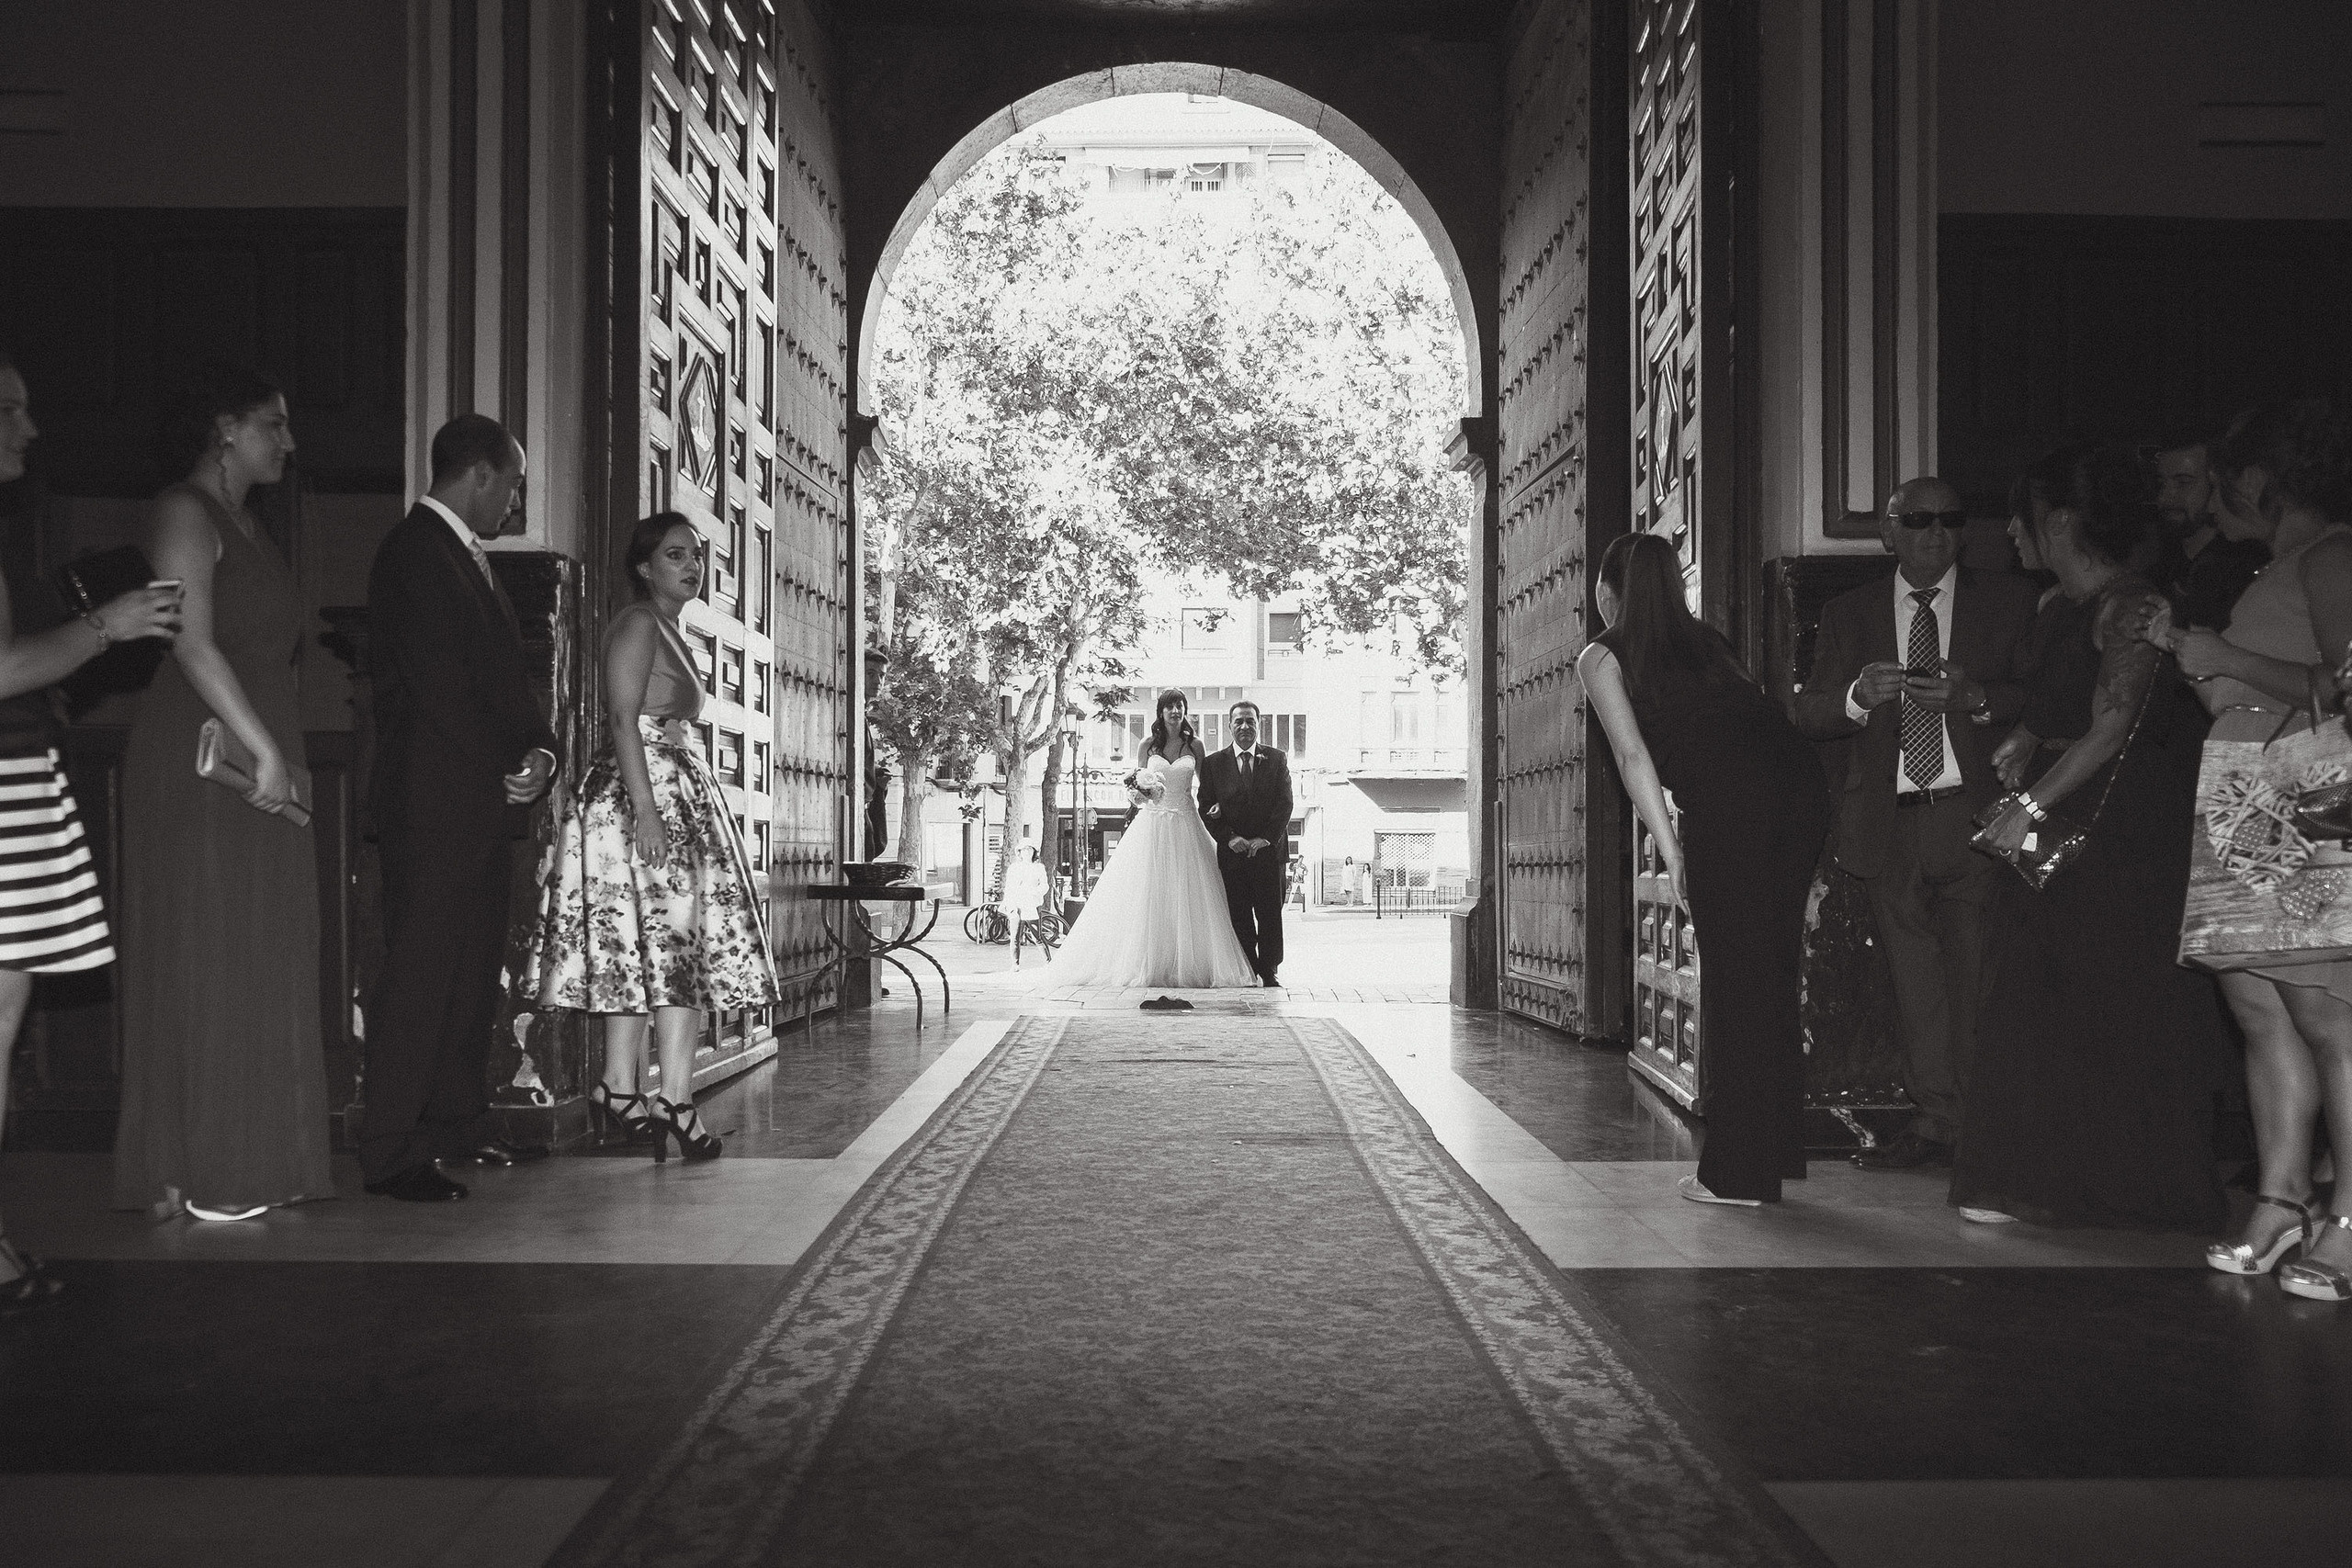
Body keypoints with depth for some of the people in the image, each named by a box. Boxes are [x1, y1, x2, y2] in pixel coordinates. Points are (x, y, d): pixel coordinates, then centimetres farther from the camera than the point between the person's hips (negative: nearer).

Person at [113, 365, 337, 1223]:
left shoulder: (246, 524, 19)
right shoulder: (183, 513, -7)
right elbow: (193, 644, -17)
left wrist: (283, 754, 7)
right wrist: (263, 750, -19)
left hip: (261, 770, 9)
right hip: (202, 765, -9)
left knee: (261, 968, 9)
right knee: (199, 963, -4)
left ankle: (250, 1162, 15)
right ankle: (188, 1175, 3)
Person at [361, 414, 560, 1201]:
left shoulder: (464, 555, 21)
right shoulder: (416, 549, -10)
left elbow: (503, 676, 19)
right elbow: (439, 684, -17)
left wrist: (538, 751, 2)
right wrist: (502, 772, -12)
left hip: (481, 808, 10)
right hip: (435, 803, -10)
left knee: (473, 974, 12)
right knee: (420, 974, -8)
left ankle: (454, 1127, 20)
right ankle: (390, 1153, -3)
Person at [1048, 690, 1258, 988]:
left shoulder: (1194, 745, 6)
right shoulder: (1148, 744, 6)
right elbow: (1139, 786, 11)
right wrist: (1138, 784, -11)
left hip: (1185, 825, 0)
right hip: (1152, 823, 0)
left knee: (1187, 896, -2)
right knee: (1147, 894, -2)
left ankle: (1189, 965, 2)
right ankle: (1145, 965, 2)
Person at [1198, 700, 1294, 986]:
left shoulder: (1277, 760, 8)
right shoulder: (1213, 764, 7)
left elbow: (1284, 804, 2)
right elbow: (1206, 809, 3)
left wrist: (1265, 838, -9)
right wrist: (1229, 838, -10)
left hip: (1268, 849, 0)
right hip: (1232, 852, 0)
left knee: (1270, 914, 0)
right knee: (1238, 915, -1)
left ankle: (1270, 971, 8)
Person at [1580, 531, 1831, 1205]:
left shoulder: (1602, 657, 14)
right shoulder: (1705, 639, 30)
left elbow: (1634, 754, 2)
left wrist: (1671, 852, 0)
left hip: (1727, 799, -5)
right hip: (1798, 777, 6)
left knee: (1732, 976, 1)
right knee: (1774, 967, 14)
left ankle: (1736, 1172, 5)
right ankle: (1778, 1147, 22)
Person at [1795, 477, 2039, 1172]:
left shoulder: (2009, 602, 9)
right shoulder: (1849, 613, 14)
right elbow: (1808, 711, 6)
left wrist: (1977, 698, -16)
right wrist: (1858, 695, -16)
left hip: (1973, 816, -2)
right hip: (1889, 821, 2)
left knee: (1975, 972, -5)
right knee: (1914, 977, 4)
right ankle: (1935, 1121, 10)